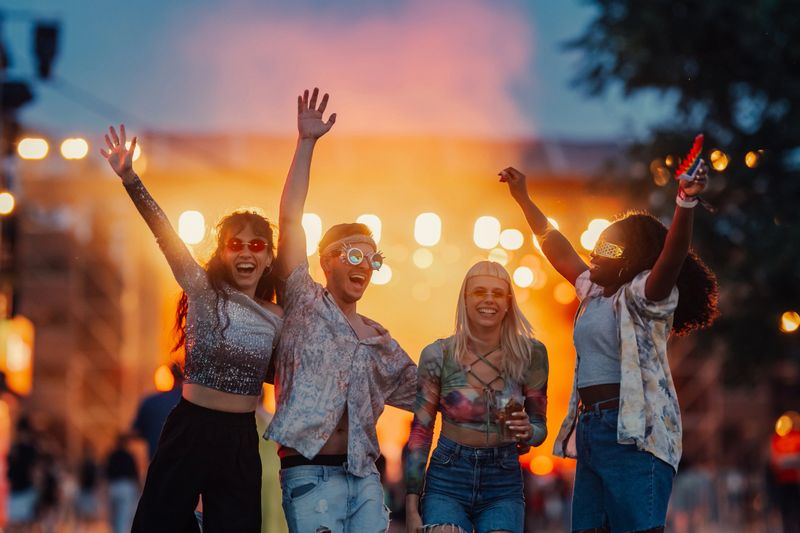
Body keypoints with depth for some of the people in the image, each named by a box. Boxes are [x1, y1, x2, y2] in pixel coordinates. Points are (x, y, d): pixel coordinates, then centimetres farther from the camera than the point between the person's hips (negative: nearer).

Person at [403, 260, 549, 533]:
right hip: (447, 482, -1)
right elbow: (420, 433, -1)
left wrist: (527, 431, -17)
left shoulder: (530, 354, -2)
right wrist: (411, 510, -5)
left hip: (504, 484, 1)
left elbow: (540, 427, 8)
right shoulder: (438, 355, -5)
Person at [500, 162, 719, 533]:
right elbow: (558, 249, 31)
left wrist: (686, 202, -38)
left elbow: (672, 256, -22)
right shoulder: (594, 293, 21)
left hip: (633, 434, -9)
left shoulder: (644, 295, -4)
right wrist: (523, 199, 34)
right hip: (591, 430, 9)